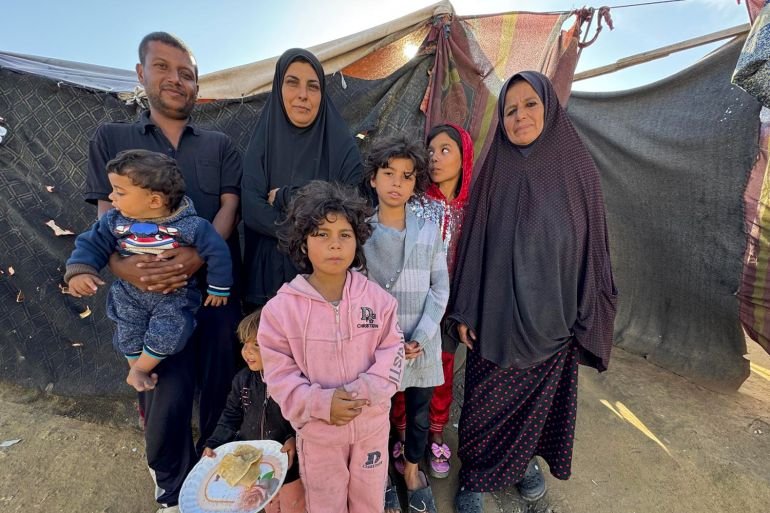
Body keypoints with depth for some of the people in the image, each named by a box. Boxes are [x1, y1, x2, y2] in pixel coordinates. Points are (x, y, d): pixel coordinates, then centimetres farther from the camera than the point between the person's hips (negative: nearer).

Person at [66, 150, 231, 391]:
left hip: (175, 294, -4)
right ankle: (139, 373, 36)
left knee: (166, 333, -16)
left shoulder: (189, 226, -26)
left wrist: (218, 288, -12)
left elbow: (216, 250, -20)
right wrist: (80, 271, -23)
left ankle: (138, 371, 12)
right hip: (130, 294, 4)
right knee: (129, 336, 10)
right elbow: (92, 244, -3)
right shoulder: (114, 221, -12)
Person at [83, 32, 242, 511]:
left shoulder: (220, 145, 11)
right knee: (165, 402, 4)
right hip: (155, 296, 0)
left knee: (220, 391, 11)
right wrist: (123, 265, -19)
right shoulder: (111, 139, 10)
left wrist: (199, 254, -20)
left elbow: (229, 207, -1)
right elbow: (107, 217, 2)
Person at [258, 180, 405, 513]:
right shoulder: (281, 308, -17)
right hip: (317, 429, -1)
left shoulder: (377, 298, -13)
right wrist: (322, 403, -23)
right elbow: (279, 375, -13)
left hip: (372, 422, 1)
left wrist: (360, 393, -23)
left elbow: (392, 355, -10)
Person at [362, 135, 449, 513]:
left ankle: (412, 469, 48)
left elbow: (440, 288, -2)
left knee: (418, 415, 20)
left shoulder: (429, 232, -2)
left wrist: (420, 337, -11)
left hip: (422, 344, 2)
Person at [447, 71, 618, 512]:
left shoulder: (578, 169, -2)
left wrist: (586, 318, -1)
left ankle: (527, 458, 47)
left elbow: (592, 247, 1)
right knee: (486, 403, 9)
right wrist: (464, 310, -5)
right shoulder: (495, 173, -4)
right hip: (496, 315, -1)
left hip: (551, 318, 2)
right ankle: (475, 476, 34)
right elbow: (474, 242, -4)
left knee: (543, 396, 19)